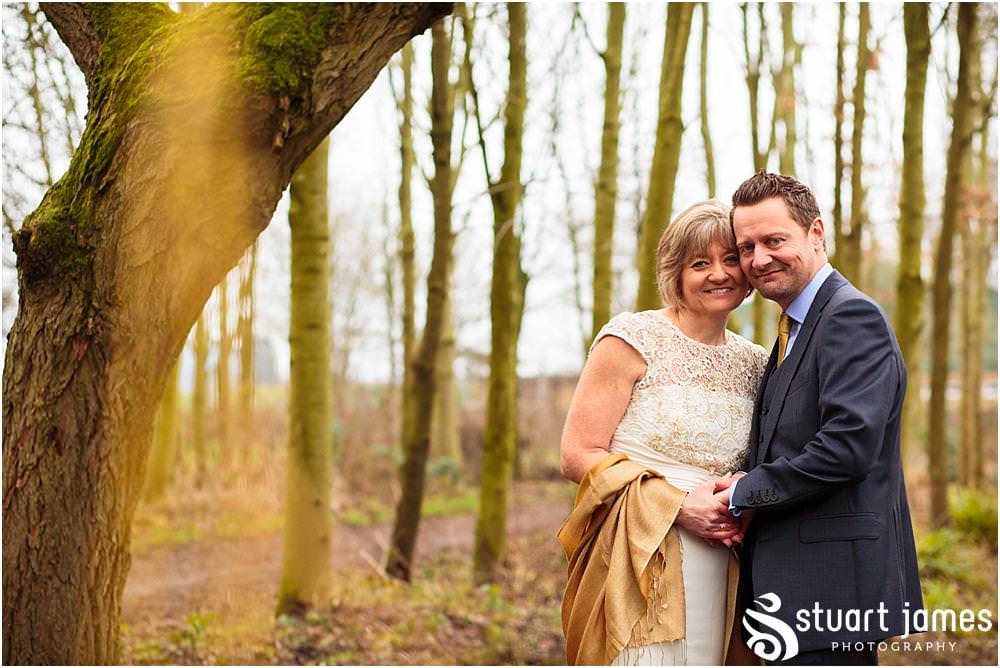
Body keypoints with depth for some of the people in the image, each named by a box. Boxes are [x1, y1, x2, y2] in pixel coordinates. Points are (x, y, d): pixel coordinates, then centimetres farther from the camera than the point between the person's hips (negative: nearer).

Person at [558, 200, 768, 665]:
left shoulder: (753, 364, 12)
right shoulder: (632, 339, -4)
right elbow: (578, 454, -8)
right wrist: (678, 505, -16)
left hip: (716, 570, 5)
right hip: (636, 565, -5)